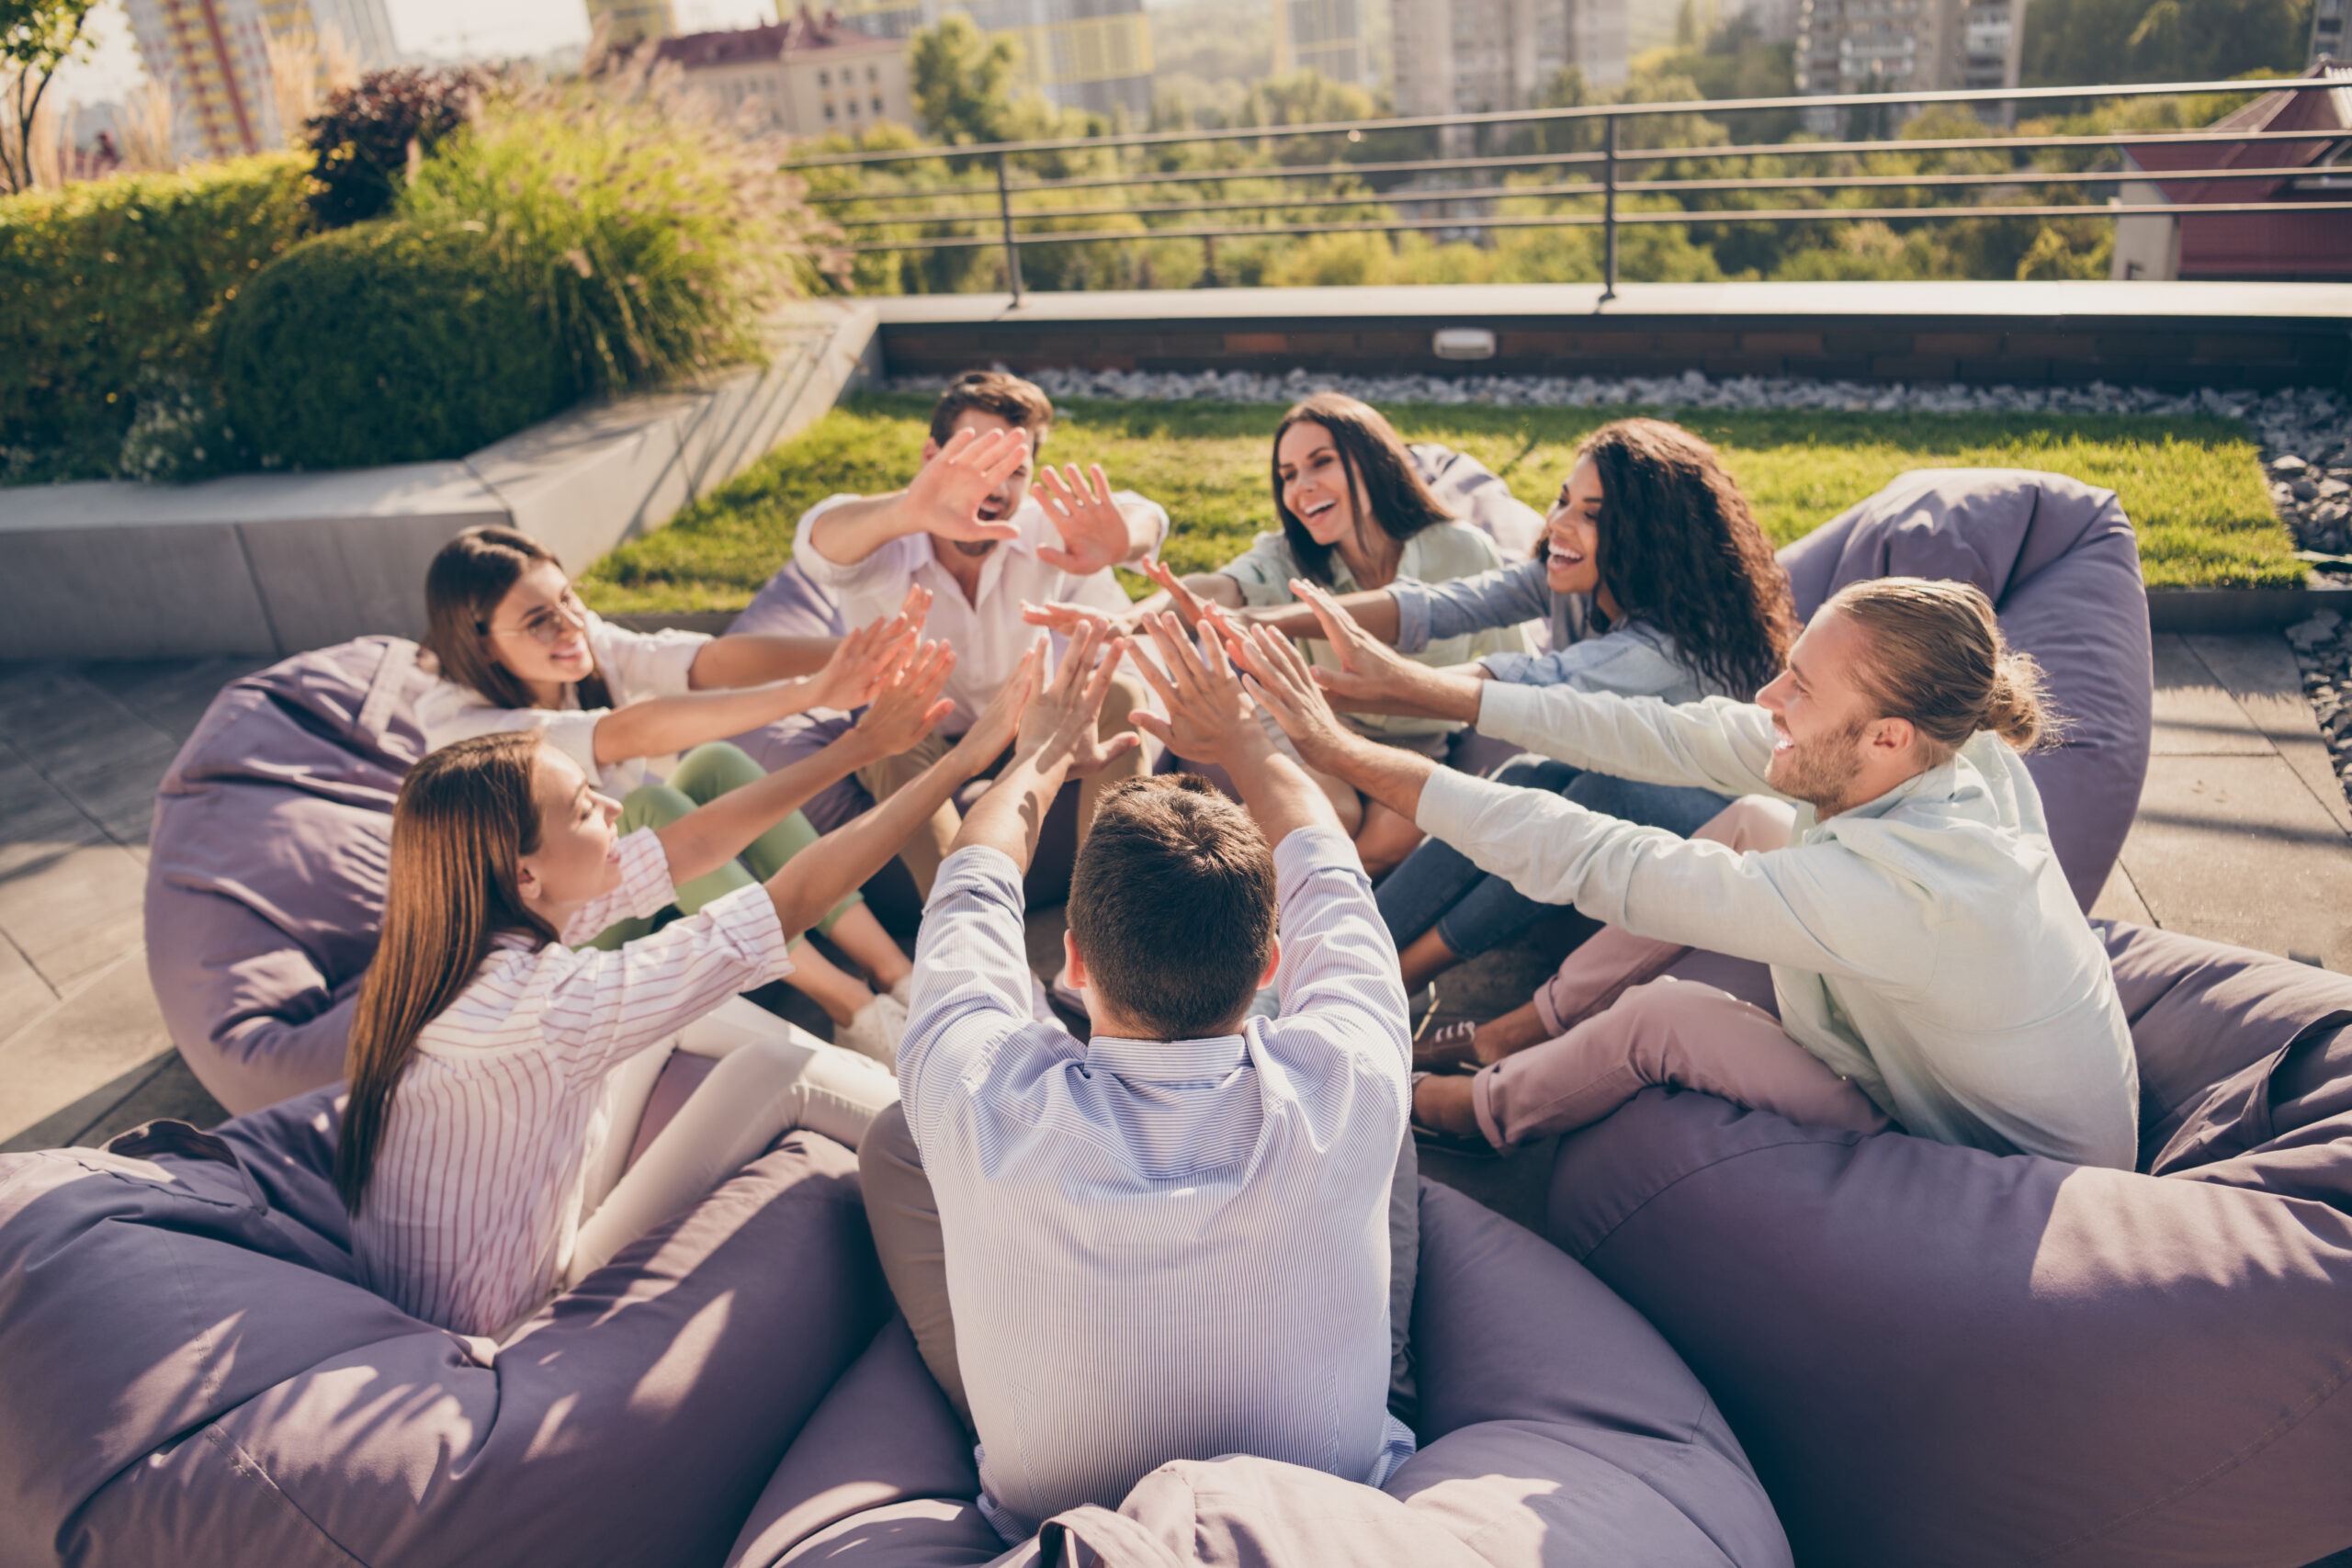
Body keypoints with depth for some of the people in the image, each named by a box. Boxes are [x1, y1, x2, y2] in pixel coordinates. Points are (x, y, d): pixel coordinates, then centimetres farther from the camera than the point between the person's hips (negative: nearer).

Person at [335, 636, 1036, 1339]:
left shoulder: (480, 932, -10)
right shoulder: (540, 1003, -35)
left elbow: (687, 846, -3)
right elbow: (795, 899, -33)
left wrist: (859, 745, -3)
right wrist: (961, 761, -27)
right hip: (523, 1328, -8)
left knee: (687, 1015, 8)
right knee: (777, 1067, -11)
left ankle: (872, 1073, 21)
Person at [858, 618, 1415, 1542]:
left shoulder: (985, 1107, -33)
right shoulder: (1344, 1095, -32)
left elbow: (972, 893, -9)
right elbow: (1326, 879, -8)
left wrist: (1041, 756, 10)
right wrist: (1245, 745, 10)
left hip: (1050, 1521, 0)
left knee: (894, 1136, 8)